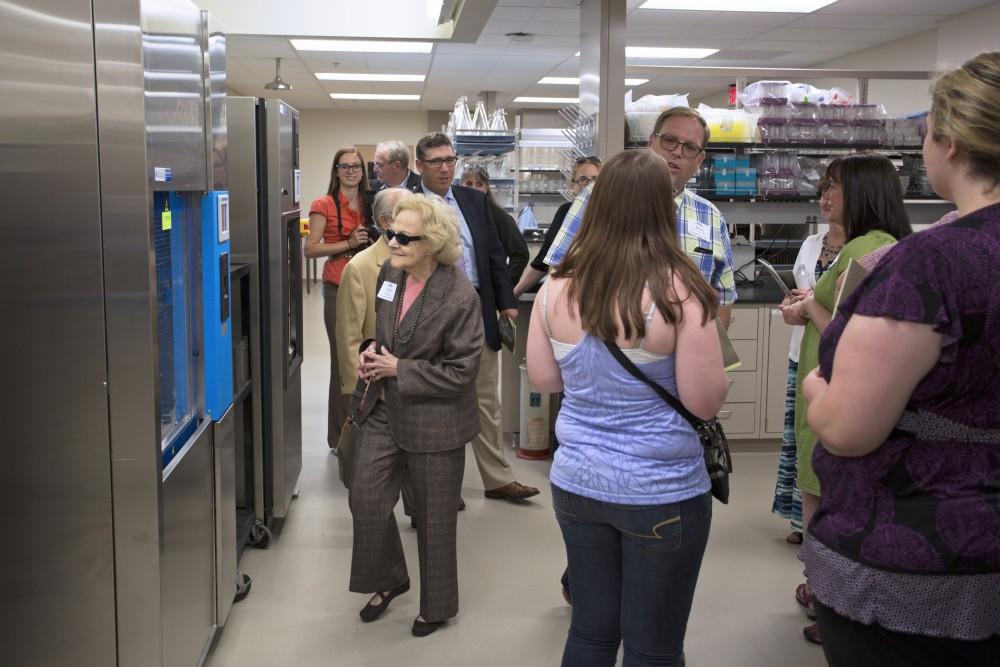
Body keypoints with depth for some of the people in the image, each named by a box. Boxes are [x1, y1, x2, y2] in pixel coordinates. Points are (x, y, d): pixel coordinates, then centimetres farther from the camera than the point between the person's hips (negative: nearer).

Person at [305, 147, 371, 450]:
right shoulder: (324, 205, -4)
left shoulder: (369, 203, 11)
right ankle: (342, 434, 11)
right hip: (339, 290, -5)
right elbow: (310, 249, -10)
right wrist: (348, 243, -17)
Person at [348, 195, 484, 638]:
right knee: (366, 498, 8)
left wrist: (398, 369, -18)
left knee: (434, 518, 10)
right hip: (383, 410, 6)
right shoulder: (389, 274, 0)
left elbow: (461, 371, -20)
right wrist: (371, 352, -4)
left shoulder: (459, 297, -21)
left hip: (432, 421, -6)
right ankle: (388, 580, 35)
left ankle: (437, 605, 33)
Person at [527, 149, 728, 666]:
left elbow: (544, 379, 7)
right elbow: (705, 403, -15)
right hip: (661, 492, -4)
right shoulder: (678, 290, -17)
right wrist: (704, 347, 4)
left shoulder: (558, 287, -4)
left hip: (576, 483, 5)